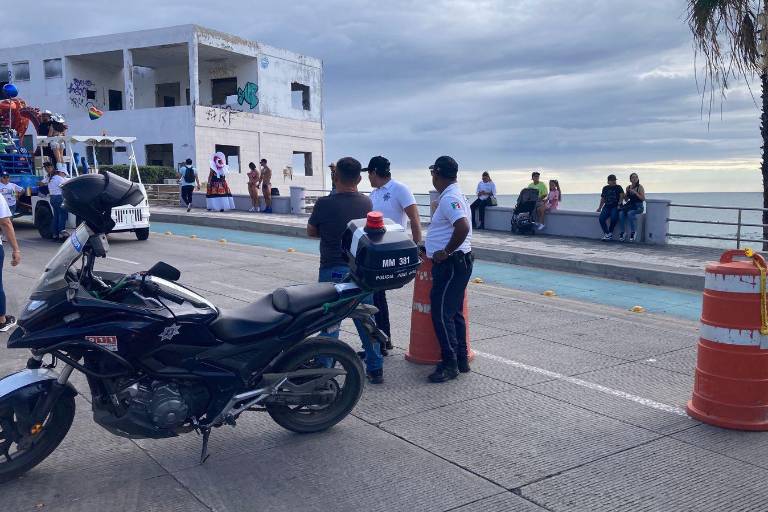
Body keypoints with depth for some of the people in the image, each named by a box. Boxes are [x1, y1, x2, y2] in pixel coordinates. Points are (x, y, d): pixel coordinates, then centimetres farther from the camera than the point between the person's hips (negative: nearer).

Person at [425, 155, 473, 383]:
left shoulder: (449, 198, -18)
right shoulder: (453, 195, 15)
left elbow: (463, 227, -33)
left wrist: (446, 252, -22)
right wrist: (429, 248, 22)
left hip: (451, 264, -11)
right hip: (454, 264, 11)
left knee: (441, 313, -7)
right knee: (453, 313, 15)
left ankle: (450, 364, -1)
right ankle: (461, 360, 22)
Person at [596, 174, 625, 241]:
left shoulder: (618, 188, 6)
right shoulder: (605, 188, 16)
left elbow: (622, 196, -5)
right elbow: (603, 199, 22)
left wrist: (619, 204, -18)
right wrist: (600, 207, 16)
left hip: (615, 207, -3)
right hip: (607, 207, 4)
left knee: (613, 218, -32)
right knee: (601, 218, -24)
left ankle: (610, 233, -10)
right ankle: (606, 233, -12)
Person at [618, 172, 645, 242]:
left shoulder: (640, 187, -4)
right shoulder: (628, 187, 11)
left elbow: (643, 198, -11)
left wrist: (635, 192, -19)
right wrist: (624, 196, -3)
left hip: (638, 206, -4)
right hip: (630, 205, 5)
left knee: (630, 213, -35)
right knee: (621, 213, -25)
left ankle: (632, 233, -28)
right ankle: (621, 234, -24)